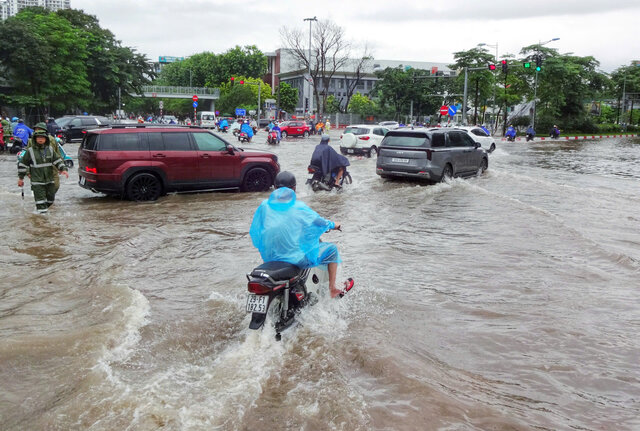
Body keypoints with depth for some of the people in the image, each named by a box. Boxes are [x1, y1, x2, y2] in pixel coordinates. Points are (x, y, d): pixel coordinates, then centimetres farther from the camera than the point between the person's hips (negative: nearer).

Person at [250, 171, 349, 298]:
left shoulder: (265, 205, 0)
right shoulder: (299, 207, -13)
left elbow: (255, 231, 12)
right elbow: (318, 221, 0)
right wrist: (333, 225, 22)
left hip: (270, 257, 6)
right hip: (297, 258, -6)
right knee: (332, 249, 13)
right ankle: (332, 289, 20)